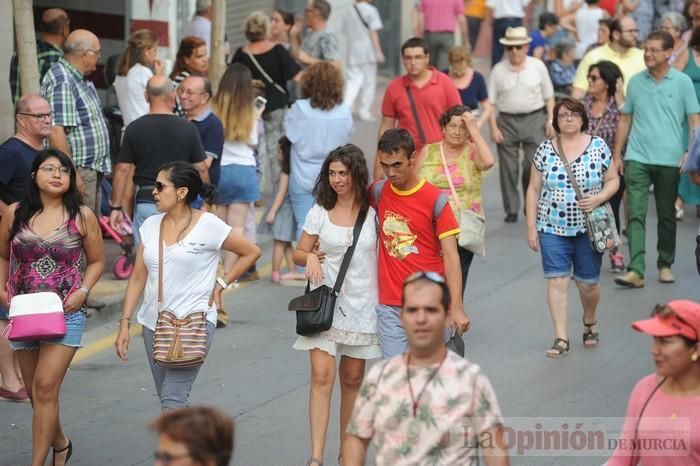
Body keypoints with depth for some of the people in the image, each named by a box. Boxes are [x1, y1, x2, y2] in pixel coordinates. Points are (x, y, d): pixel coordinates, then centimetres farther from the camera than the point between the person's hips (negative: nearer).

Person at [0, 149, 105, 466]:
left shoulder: (82, 216, -3)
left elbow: (97, 261, 6)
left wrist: (83, 291, -9)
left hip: (66, 313, -3)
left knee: (46, 387, -15)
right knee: (34, 391, 12)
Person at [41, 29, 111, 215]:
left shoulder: (78, 79, 14)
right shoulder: (62, 82, -19)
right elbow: (56, 132, -26)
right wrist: (71, 173, -27)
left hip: (91, 170, 11)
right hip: (78, 172, -11)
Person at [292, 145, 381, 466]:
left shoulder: (373, 213, 1)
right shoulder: (320, 212, 2)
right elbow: (299, 252, 9)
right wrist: (310, 258, -14)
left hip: (361, 305, 1)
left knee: (352, 380, 10)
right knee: (321, 376, -11)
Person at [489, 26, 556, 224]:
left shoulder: (538, 66, 4)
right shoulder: (498, 71, 2)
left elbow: (549, 96, 9)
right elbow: (491, 102, 3)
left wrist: (550, 120, 2)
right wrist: (493, 128, -4)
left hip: (534, 120, 0)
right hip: (507, 121, 1)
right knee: (508, 168, 2)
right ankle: (511, 210, 11)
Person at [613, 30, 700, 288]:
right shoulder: (635, 82, 7)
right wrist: (617, 155, 11)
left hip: (668, 160, -1)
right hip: (637, 158, 1)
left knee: (667, 216, 10)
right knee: (635, 215, -9)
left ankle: (665, 265, 25)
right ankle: (635, 270, -14)